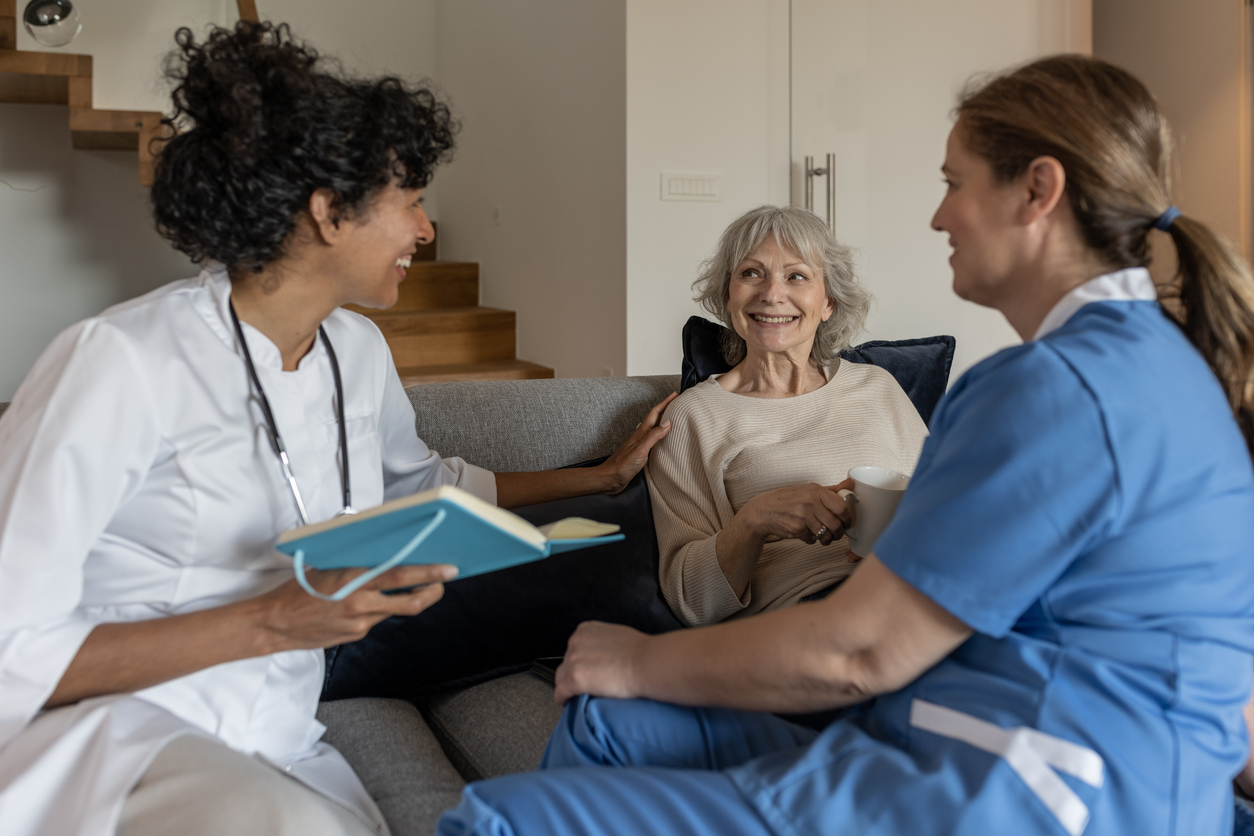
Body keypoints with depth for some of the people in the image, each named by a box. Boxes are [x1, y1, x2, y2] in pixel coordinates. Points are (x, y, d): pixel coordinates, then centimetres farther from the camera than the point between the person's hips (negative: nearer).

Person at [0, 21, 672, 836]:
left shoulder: (358, 352, 6)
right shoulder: (122, 360, -16)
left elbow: (426, 482, 27)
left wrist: (603, 476, 30)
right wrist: (270, 622, -23)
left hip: (278, 749, 6)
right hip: (101, 733, -5)